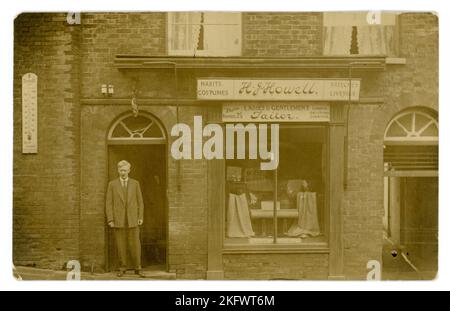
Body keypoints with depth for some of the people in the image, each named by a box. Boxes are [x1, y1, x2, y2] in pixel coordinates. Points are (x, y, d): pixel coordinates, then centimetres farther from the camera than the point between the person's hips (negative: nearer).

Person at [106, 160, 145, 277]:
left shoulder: (135, 183, 5)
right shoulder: (112, 184, 2)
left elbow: (140, 201, 5)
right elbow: (109, 203, -1)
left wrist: (141, 217, -3)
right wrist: (110, 220, -8)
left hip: (132, 219, 0)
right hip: (118, 219, 0)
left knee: (135, 245, -2)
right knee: (121, 245, 3)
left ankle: (137, 268, 8)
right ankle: (122, 268, 14)